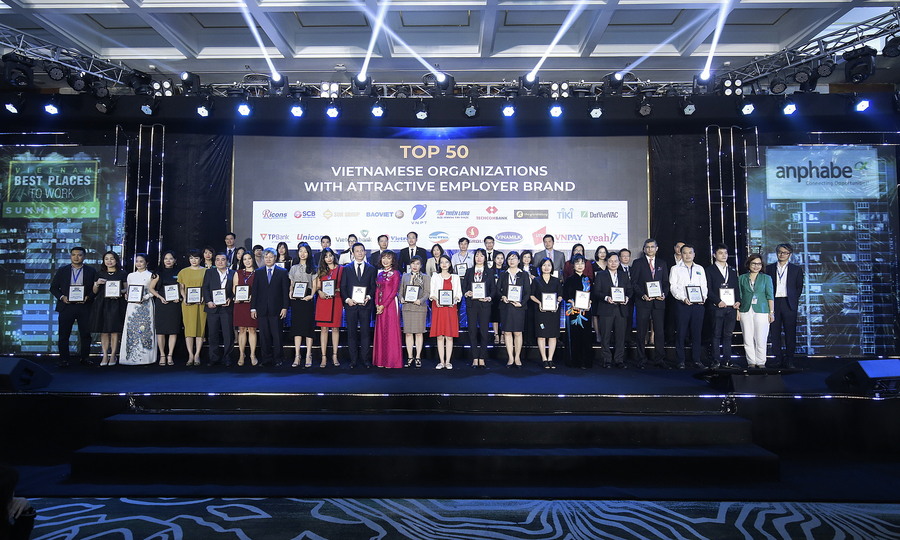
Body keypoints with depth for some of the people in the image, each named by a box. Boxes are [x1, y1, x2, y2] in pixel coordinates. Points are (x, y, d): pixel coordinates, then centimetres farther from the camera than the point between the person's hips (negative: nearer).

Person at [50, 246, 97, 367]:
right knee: (64, 334, 3)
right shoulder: (62, 270, 9)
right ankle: (63, 359, 11)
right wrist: (62, 297, -8)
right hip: (66, 306, 1)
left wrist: (88, 297, -13)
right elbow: (53, 287, 9)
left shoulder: (91, 271, 6)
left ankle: (84, 358, 14)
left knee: (86, 334, 3)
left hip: (84, 307, -1)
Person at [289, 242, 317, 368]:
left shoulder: (312, 268, 7)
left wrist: (311, 295, -12)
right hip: (295, 300, 2)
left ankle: (308, 356, -1)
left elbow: (314, 285, 4)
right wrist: (290, 293, -4)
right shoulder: (293, 268, 14)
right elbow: (291, 284, 15)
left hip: (307, 299, -2)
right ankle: (297, 356, 3)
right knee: (296, 326, 1)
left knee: (308, 326, -4)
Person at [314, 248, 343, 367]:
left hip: (336, 300, -1)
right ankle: (324, 357, 4)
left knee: (335, 328, 2)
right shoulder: (321, 270, 13)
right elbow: (317, 287, 11)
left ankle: (334, 356, 8)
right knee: (323, 329, 0)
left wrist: (337, 290, -12)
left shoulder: (341, 269, 7)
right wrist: (320, 292, -9)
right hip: (323, 301, 1)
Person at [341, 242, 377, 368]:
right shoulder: (347, 268, 9)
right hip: (350, 304, 0)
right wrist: (347, 299, -8)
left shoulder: (371, 269, 10)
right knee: (352, 333, 3)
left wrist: (368, 297, -10)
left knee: (365, 332, 1)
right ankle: (353, 360, 9)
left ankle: (365, 359, 8)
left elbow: (373, 286, 8)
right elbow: (343, 286, 6)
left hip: (365, 305, 0)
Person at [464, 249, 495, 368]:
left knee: (484, 331, -3)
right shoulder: (469, 271, 13)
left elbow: (493, 289, 6)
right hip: (471, 304, 1)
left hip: (484, 304, -1)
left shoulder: (489, 272, 9)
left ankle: (482, 359, 4)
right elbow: (464, 287, 10)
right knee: (472, 331, 1)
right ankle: (474, 358, 7)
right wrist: (466, 293, -10)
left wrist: (489, 298, -11)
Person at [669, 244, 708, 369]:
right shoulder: (675, 269, 7)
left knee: (696, 332, 4)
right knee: (681, 333, -2)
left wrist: (703, 297, -7)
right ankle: (680, 361, 4)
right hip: (682, 304, -3)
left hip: (698, 304, 3)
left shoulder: (700, 269, 18)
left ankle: (696, 359, 11)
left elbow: (704, 286, 13)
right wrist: (683, 298, -16)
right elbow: (673, 287, -2)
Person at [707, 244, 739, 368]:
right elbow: (708, 290, -5)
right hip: (716, 308, -4)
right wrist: (718, 301, -16)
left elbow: (736, 289, 18)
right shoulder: (710, 271, 3)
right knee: (716, 335, -2)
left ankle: (726, 360, 10)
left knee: (728, 335, 5)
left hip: (731, 307, 4)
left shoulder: (733, 271, 19)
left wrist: (738, 301, 1)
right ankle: (715, 360, 1)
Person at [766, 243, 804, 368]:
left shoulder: (796, 269, 9)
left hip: (789, 303, -1)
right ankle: (778, 360, 8)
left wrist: (794, 301, 2)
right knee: (775, 333, 2)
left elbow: (799, 287, 9)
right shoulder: (769, 268, 10)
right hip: (773, 302, 1)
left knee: (790, 333, 0)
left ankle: (789, 361, 5)